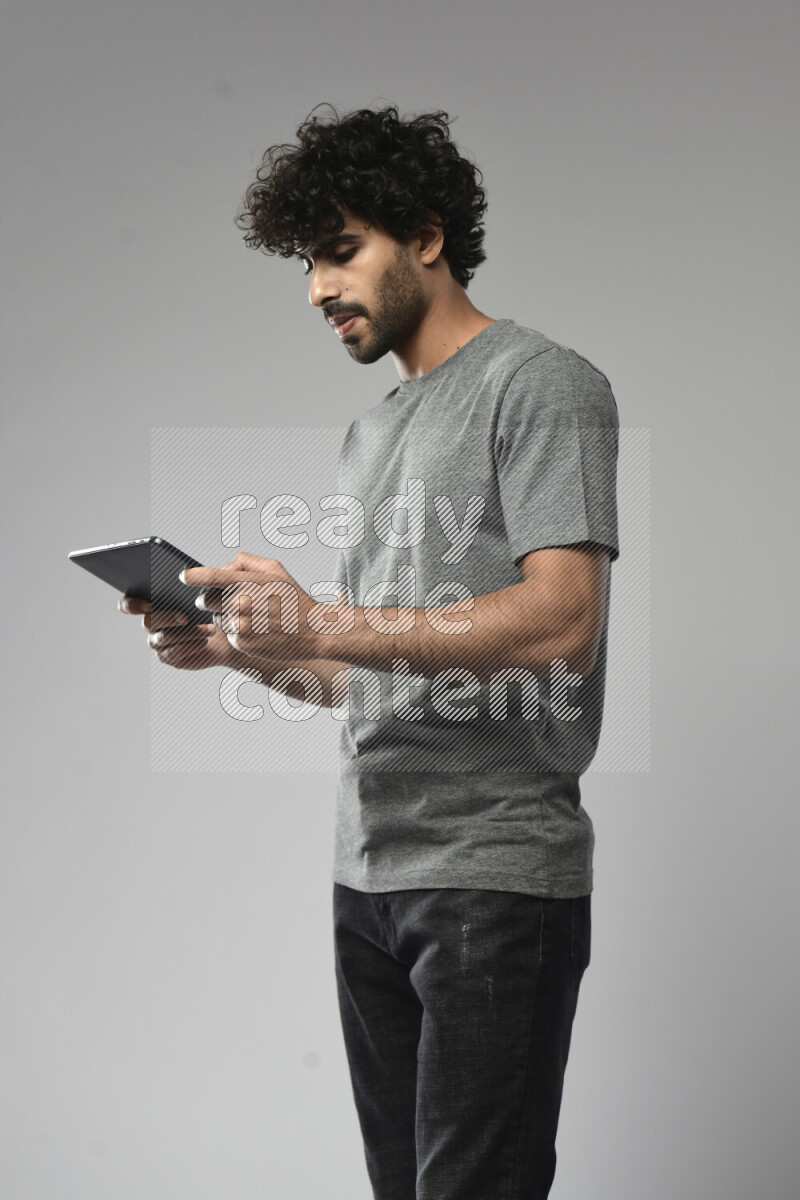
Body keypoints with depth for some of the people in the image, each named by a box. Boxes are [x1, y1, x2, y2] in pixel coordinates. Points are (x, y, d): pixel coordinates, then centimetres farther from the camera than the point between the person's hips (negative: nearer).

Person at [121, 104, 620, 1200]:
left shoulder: (541, 385, -3)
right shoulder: (374, 433, 21)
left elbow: (560, 623, -18)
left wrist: (322, 624, -20)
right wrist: (240, 648, 5)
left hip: (496, 872, -8)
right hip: (369, 873, 8)